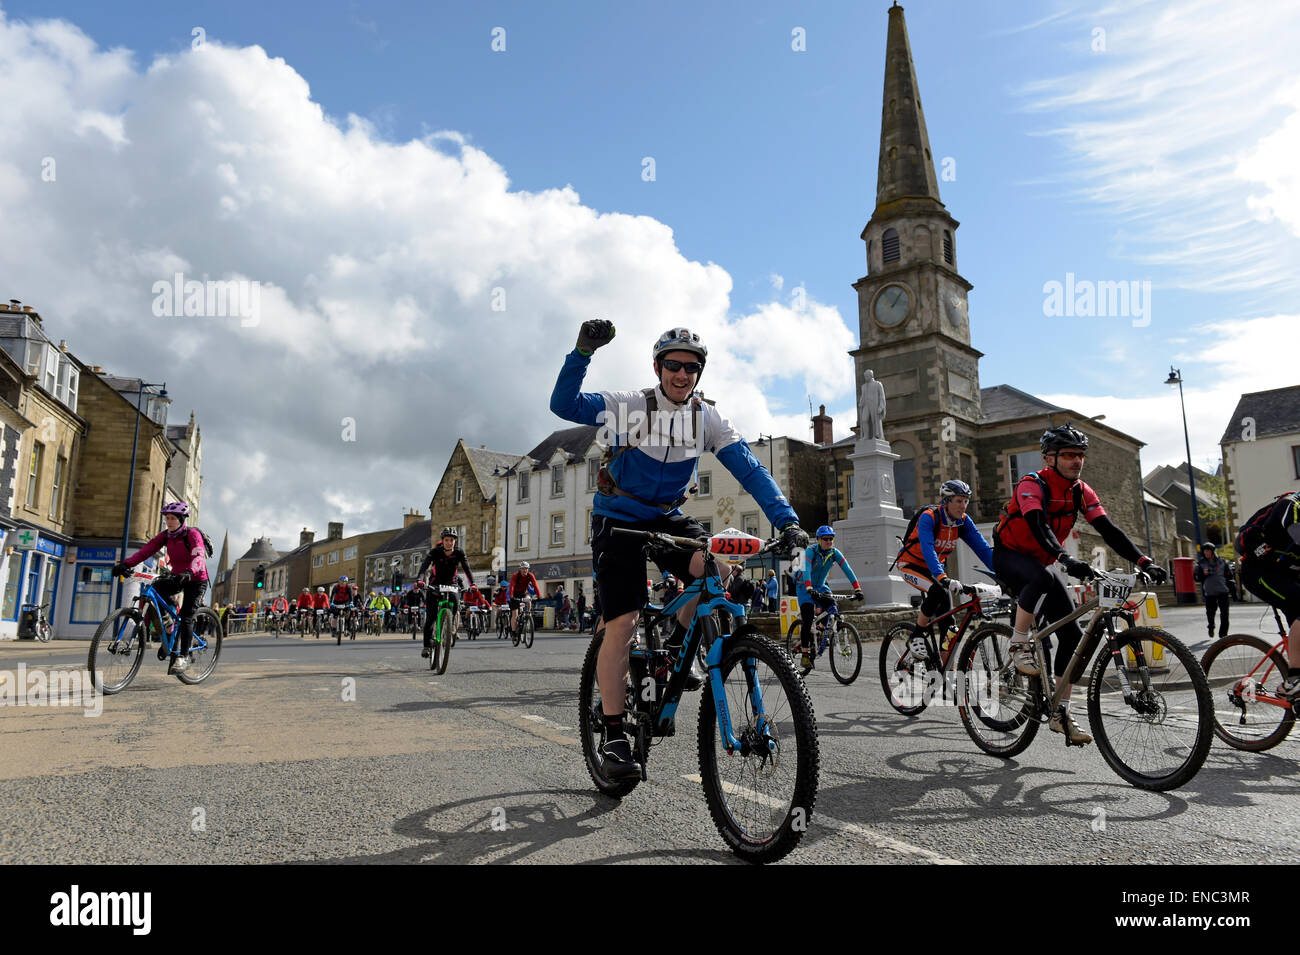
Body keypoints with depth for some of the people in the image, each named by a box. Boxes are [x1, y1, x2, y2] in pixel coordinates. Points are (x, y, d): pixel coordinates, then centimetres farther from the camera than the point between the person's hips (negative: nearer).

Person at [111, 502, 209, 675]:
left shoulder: (192, 534, -19)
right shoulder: (165, 536, -2)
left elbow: (199, 557, -34)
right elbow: (146, 550, -14)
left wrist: (188, 573, -53)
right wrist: (125, 563, -30)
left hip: (196, 579, -6)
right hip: (177, 577, 6)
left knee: (186, 617, -15)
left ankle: (183, 657, -4)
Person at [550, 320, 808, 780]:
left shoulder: (707, 418, -5)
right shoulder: (629, 404, -14)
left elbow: (749, 468, -11)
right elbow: (563, 404, -25)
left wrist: (786, 519, -24)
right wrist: (583, 352, -39)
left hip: (667, 518, 3)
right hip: (618, 521, -3)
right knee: (622, 623, -11)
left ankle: (677, 647, 0)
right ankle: (613, 736, 0)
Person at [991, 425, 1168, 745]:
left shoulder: (1082, 492, -2)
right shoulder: (1032, 484, -21)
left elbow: (1109, 530, -8)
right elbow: (1038, 526, -38)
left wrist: (1144, 562, -22)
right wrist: (1066, 559, -53)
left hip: (1041, 563, 7)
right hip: (1008, 556, -6)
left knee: (1073, 635, -4)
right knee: (1042, 578, -41)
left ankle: (1061, 714, 5)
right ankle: (1019, 646, -21)